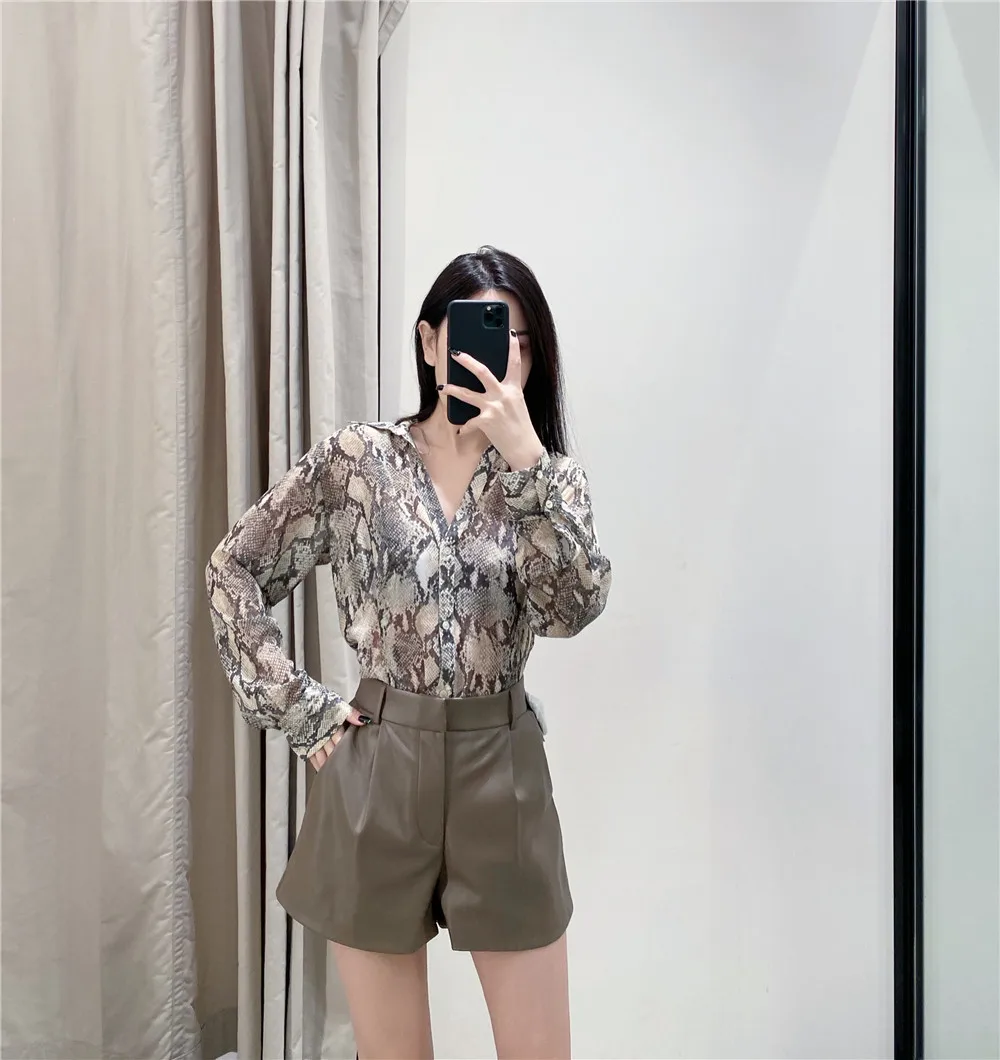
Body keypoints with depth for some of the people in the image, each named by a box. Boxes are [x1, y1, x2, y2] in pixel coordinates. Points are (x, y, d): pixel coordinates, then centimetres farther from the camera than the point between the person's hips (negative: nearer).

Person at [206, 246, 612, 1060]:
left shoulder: (550, 474, 1)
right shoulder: (356, 462, -4)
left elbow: (574, 608, -16)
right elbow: (234, 573, 2)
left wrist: (523, 458, -24)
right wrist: (299, 709, -3)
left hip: (502, 771, 2)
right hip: (380, 769, -1)